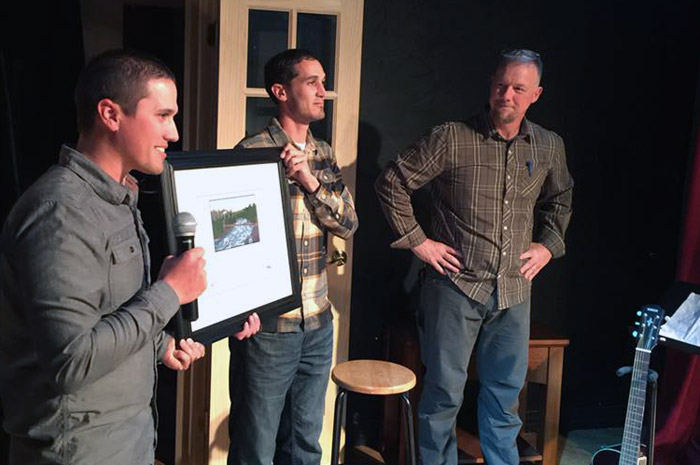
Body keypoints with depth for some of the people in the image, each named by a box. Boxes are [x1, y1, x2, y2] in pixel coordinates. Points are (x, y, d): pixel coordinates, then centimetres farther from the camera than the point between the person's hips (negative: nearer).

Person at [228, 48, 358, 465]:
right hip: (267, 324, -6)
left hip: (318, 322, 6)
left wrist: (310, 181, -12)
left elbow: (349, 224, 1)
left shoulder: (323, 154, 10)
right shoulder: (252, 151, -10)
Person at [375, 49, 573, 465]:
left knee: (506, 391, 15)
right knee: (445, 392, 5)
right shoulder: (450, 139, -10)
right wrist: (416, 240, -9)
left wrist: (548, 245, 11)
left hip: (514, 290, 4)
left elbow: (560, 199, 24)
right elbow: (392, 182, -6)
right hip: (456, 285, -4)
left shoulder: (549, 147, 6)